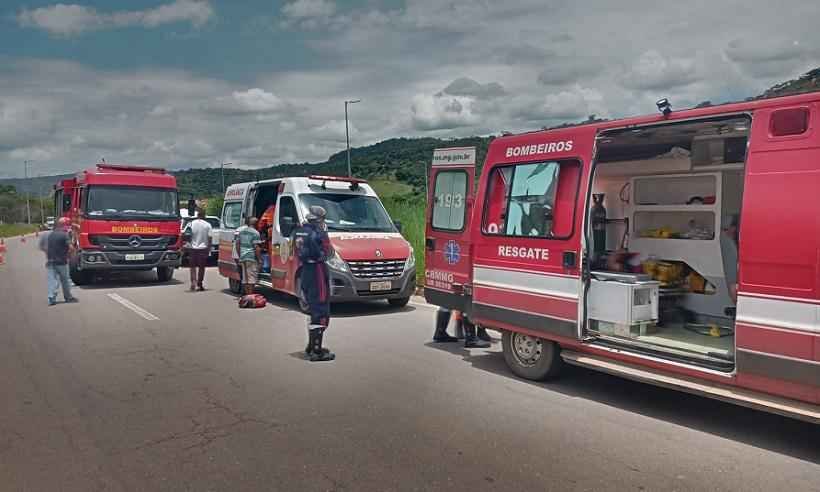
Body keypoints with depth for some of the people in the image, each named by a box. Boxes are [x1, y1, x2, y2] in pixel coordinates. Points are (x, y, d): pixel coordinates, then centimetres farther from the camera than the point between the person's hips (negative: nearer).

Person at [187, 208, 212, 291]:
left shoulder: (192, 224, -3)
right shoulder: (207, 225, -4)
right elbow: (209, 238, -4)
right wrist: (209, 249, 4)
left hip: (193, 248, 1)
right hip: (203, 248, -1)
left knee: (193, 267, 11)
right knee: (201, 267, 6)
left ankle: (193, 282, -5)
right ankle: (199, 285, 8)